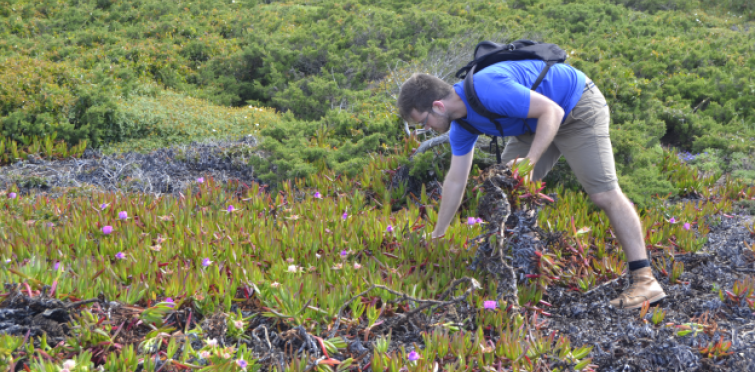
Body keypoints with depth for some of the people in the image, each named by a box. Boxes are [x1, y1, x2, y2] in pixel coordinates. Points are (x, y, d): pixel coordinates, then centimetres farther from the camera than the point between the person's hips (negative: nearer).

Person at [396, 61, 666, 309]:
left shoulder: (488, 89, -33)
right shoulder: (461, 123, -3)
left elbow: (552, 111, -30)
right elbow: (455, 180, 5)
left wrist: (530, 162, -37)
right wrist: (437, 236, 9)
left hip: (578, 109, -9)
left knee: (604, 194, -15)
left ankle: (645, 281, -12)